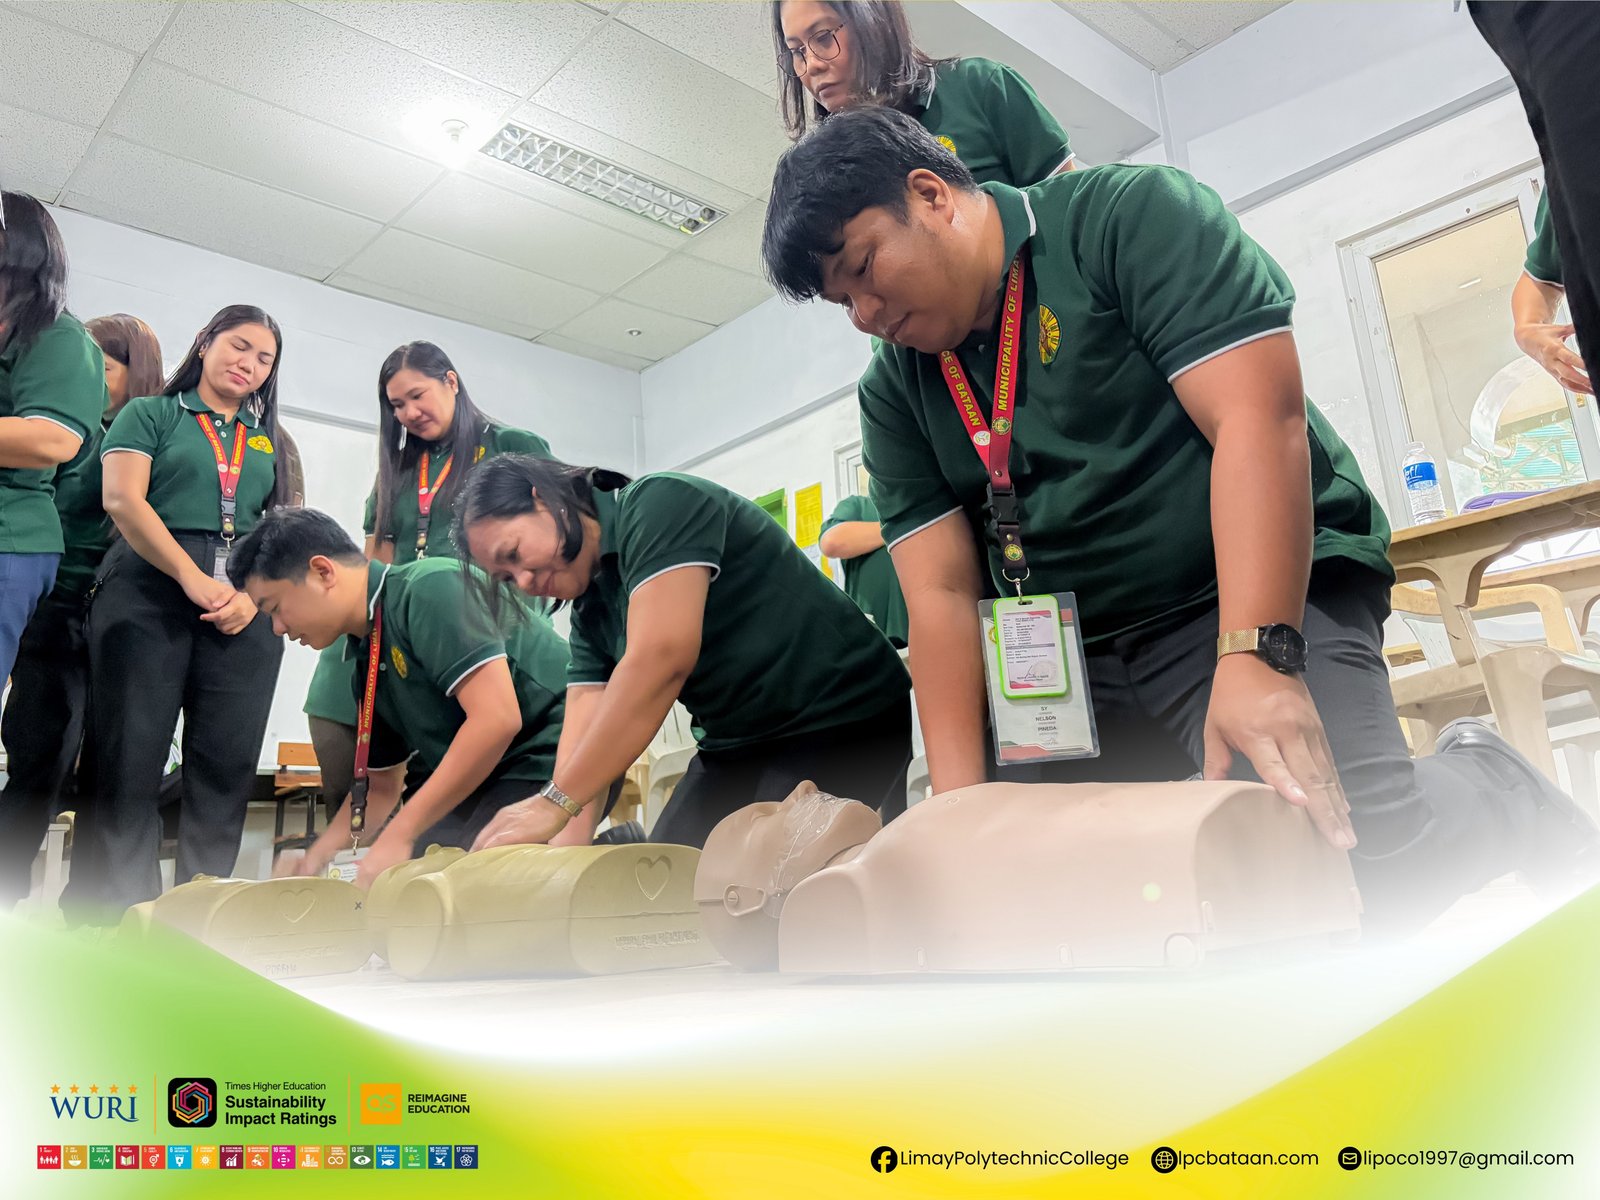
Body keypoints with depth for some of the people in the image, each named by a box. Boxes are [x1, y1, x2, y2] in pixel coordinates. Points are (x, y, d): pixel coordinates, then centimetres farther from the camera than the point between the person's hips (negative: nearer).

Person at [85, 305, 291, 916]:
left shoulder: (267, 441, 22)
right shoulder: (150, 414, 12)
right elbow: (122, 498, -3)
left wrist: (254, 596, -7)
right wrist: (193, 579, -13)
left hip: (245, 608, 3)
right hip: (149, 591, -3)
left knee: (228, 765, -3)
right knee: (131, 758, -5)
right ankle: (127, 914, 0)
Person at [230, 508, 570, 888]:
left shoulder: (430, 588, -14)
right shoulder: (366, 660, 13)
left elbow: (497, 718, -25)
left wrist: (399, 835, -19)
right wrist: (313, 861, 12)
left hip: (546, 765, -8)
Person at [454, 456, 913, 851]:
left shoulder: (659, 504, -16)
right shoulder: (590, 609, 8)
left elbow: (660, 659, -29)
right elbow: (585, 740, -1)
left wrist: (555, 802, -29)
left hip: (840, 721, -8)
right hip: (736, 747, 8)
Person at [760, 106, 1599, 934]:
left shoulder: (1133, 216, -6)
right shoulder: (892, 396, 7)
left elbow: (1260, 417, -17)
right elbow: (942, 595, -1)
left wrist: (1256, 658, -28)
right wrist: (959, 808, -12)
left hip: (1261, 599, -5)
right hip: (1074, 658, 6)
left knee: (1341, 853, -28)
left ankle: (1495, 796, 9)